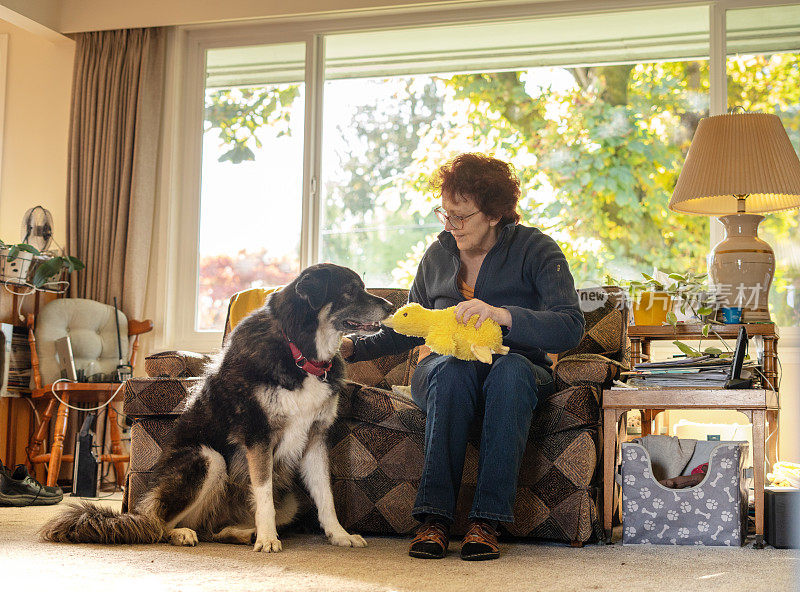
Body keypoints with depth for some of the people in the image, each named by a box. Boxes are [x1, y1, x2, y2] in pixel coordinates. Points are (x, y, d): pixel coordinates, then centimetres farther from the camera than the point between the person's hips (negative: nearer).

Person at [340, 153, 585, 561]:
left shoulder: (534, 249, -6)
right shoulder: (438, 255, 6)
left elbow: (570, 327, -19)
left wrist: (503, 315, -35)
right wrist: (354, 348, 0)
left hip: (518, 375, -2)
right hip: (443, 376, 2)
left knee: (511, 367, -37)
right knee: (454, 368, -34)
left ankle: (486, 521, -39)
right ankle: (433, 516, -38)